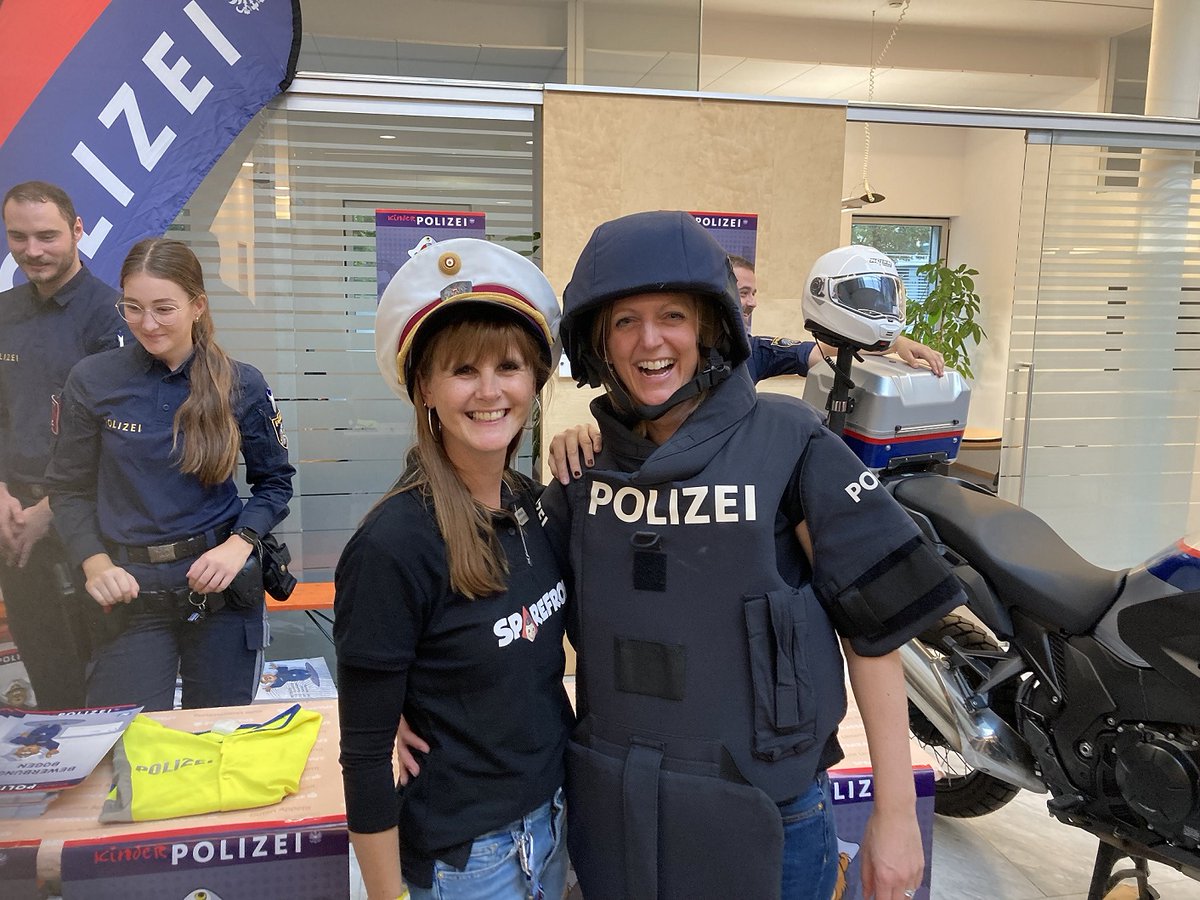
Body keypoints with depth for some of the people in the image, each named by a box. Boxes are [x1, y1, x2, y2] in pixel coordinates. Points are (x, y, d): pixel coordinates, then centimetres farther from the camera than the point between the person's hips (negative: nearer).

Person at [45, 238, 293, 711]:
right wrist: (95, 563, -10)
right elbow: (69, 488, 4)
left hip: (221, 583, 0)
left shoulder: (241, 384, -4)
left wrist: (239, 543, -12)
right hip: (129, 589, 0)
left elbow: (275, 480, 4)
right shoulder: (91, 381, -3)